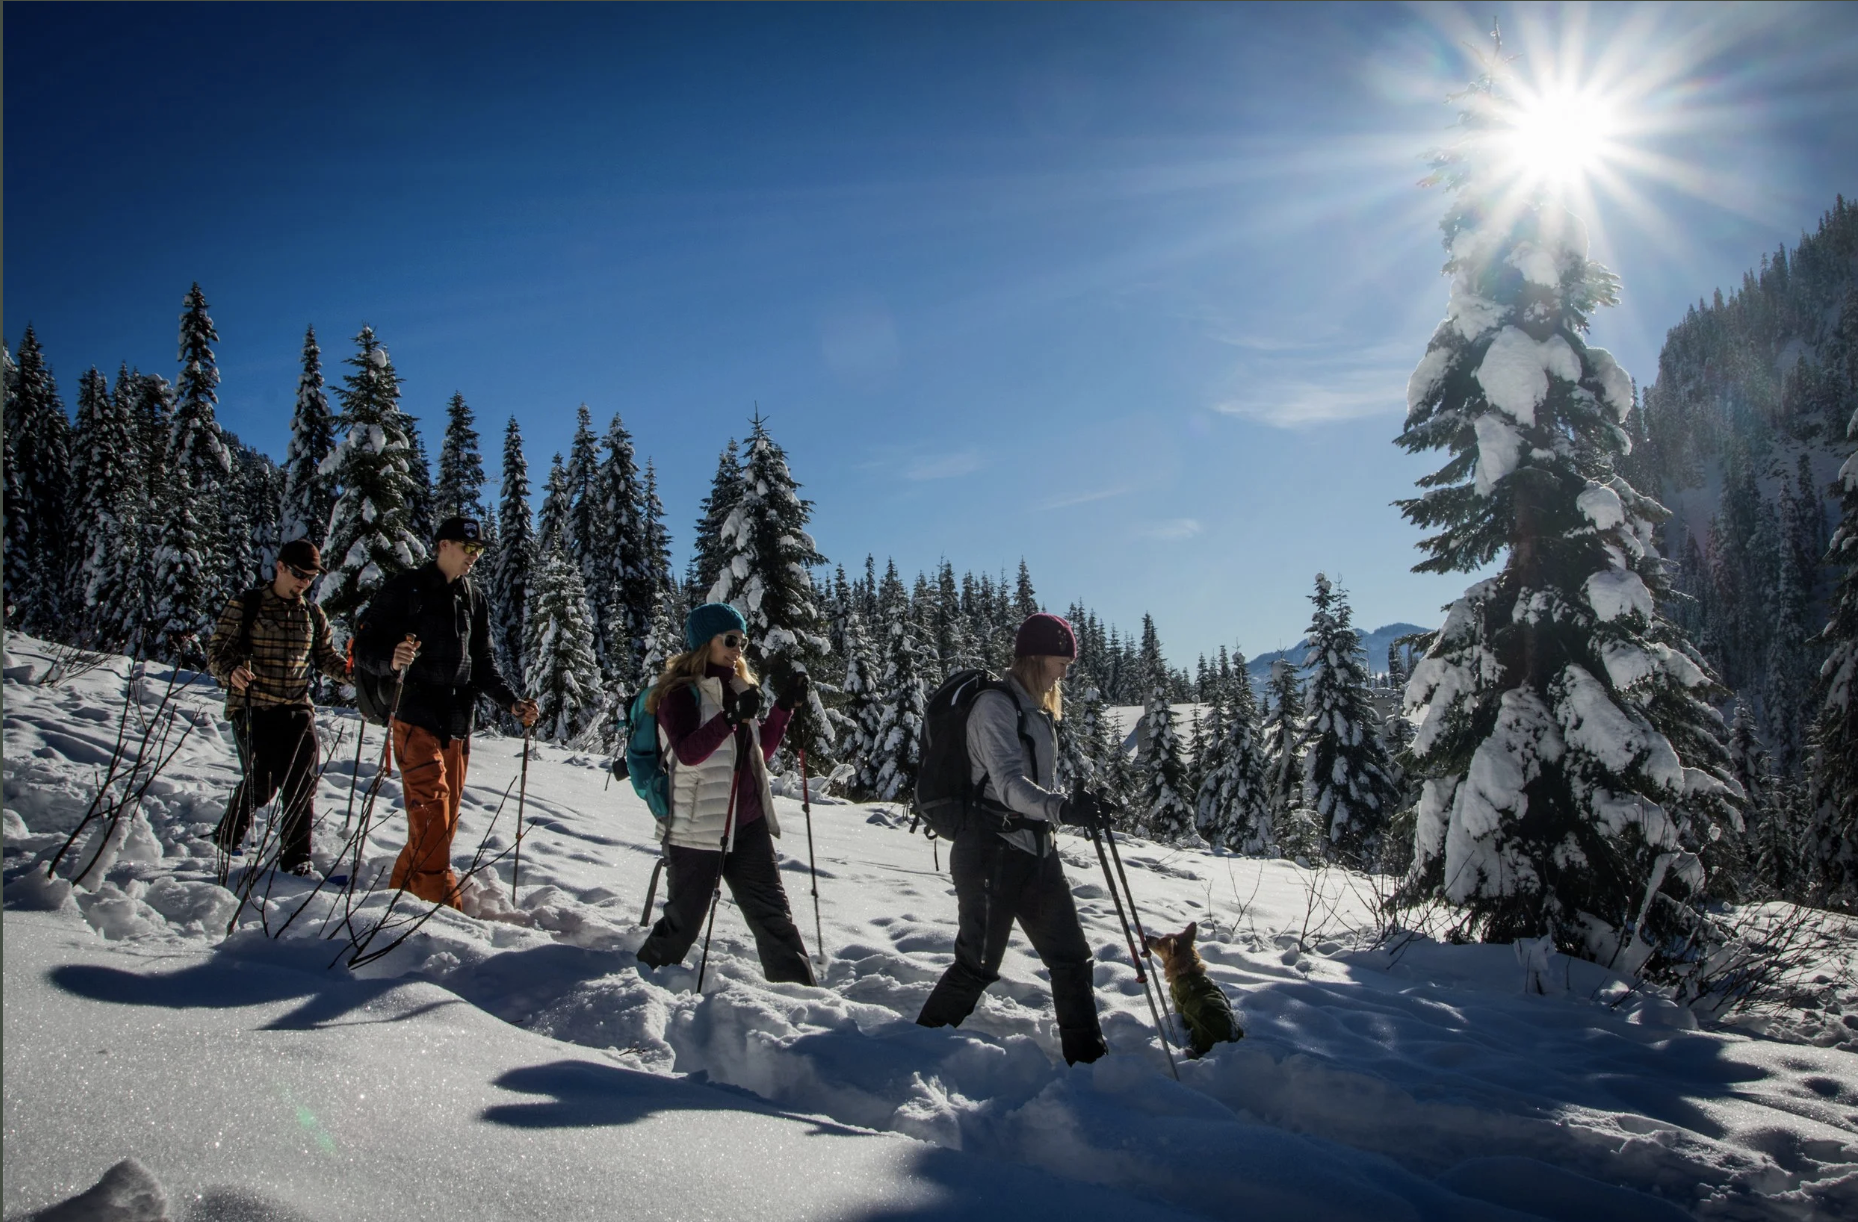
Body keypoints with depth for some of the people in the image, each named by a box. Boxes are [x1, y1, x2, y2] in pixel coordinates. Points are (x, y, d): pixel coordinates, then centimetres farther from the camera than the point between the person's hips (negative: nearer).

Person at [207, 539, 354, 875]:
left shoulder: (313, 615, 13)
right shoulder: (245, 605, 0)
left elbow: (327, 657, 16)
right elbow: (216, 651, -4)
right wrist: (231, 671, -26)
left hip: (297, 709, 4)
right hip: (253, 708, -4)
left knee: (304, 781, -7)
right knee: (262, 784, -6)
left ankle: (296, 860, 2)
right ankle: (228, 835, 23)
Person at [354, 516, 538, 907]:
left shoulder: (474, 599, 16)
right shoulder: (404, 590, -3)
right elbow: (364, 648, -8)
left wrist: (511, 702, 6)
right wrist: (391, 660, -30)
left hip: (458, 724, 7)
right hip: (415, 717, -6)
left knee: (445, 819, 8)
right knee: (431, 811, -13)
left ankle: (401, 890, 21)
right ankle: (441, 903, -11)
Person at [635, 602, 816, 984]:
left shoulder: (737, 686, 14)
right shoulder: (680, 690, -7)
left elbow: (760, 751, 18)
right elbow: (688, 752, -22)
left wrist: (785, 705, 7)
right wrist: (734, 715, -30)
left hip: (748, 823, 7)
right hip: (698, 825, -6)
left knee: (773, 914, 7)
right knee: (683, 923, 3)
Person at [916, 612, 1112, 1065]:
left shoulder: (1038, 711, 15)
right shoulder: (995, 705, -14)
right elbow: (1008, 782, -26)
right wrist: (1061, 807, -42)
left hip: (1033, 850, 9)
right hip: (991, 852, -9)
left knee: (1071, 955, 9)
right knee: (978, 964, -3)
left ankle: (1088, 1059, 19)